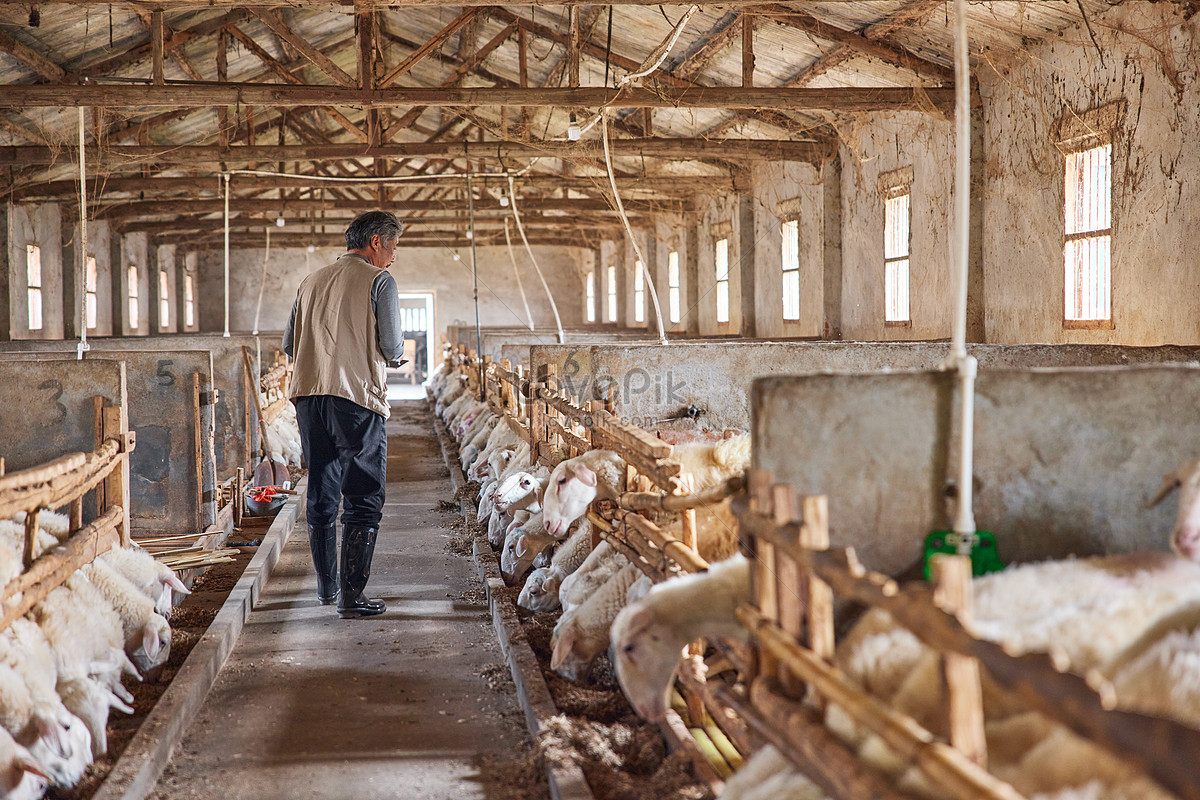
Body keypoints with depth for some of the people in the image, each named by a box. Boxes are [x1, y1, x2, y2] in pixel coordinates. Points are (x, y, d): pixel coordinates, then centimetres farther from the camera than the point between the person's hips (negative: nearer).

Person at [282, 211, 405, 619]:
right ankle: (351, 595, -4)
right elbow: (392, 348, -7)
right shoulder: (379, 280, -1)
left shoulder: (312, 281, 17)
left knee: (321, 496, 16)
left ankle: (327, 585, 27)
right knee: (364, 501, -1)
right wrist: (393, 353, 16)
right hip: (358, 398, -6)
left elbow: (289, 345, 15)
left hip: (309, 395, 6)